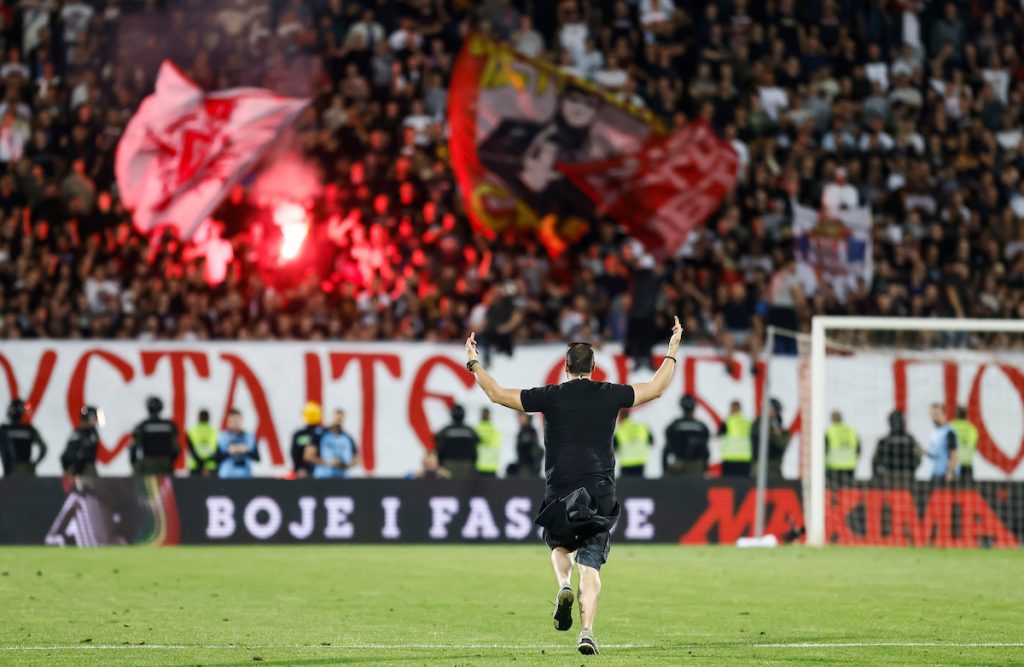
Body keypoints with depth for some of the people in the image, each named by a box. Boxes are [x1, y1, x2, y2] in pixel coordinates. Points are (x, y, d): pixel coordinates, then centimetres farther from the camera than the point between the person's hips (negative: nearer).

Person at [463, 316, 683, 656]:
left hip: (560, 492, 0)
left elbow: (497, 394, 5)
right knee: (590, 566, -1)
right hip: (601, 492, 0)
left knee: (559, 544, 26)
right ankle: (587, 631, -15)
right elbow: (655, 388, 15)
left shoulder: (551, 397, 1)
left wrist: (473, 363, 18)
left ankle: (564, 586, -4)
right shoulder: (610, 395, 4)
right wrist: (673, 351, 27)